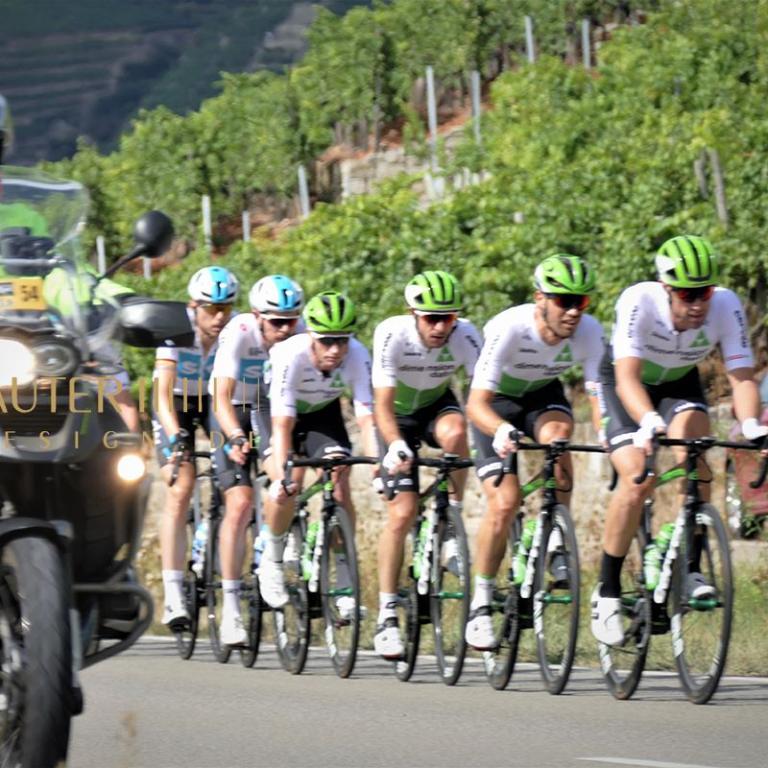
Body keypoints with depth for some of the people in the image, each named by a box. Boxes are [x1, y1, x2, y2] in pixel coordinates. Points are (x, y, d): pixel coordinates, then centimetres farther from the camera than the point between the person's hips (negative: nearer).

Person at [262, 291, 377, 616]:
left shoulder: (357, 357, -30)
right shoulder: (290, 356, -37)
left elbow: (366, 418, -34)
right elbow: (282, 425, -39)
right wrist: (282, 477, -51)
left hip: (323, 413, 2)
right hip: (279, 411, -2)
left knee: (339, 486, -15)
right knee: (286, 488, -25)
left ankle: (345, 584, -6)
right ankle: (273, 557, 0)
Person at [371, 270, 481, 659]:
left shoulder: (465, 336, -25)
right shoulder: (392, 334, -30)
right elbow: (382, 404, -34)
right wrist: (396, 446, -51)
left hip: (436, 406, 2)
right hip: (399, 415, -2)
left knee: (454, 431, -36)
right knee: (402, 513, -15)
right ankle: (387, 615, -6)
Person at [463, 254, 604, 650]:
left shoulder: (588, 332, -25)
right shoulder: (509, 328, -35)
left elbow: (598, 394, -26)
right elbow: (477, 403, -39)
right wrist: (503, 431, -59)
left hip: (544, 395, 3)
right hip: (498, 400, -3)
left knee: (557, 431, -33)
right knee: (505, 501, -17)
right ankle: (480, 603, 0)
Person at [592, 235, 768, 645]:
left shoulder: (726, 306, -29)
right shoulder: (639, 302, -36)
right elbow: (627, 378, -45)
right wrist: (650, 422, -64)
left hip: (679, 382, 2)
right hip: (627, 383, -2)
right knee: (638, 479, -20)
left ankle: (692, 569, -17)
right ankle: (607, 589, -5)